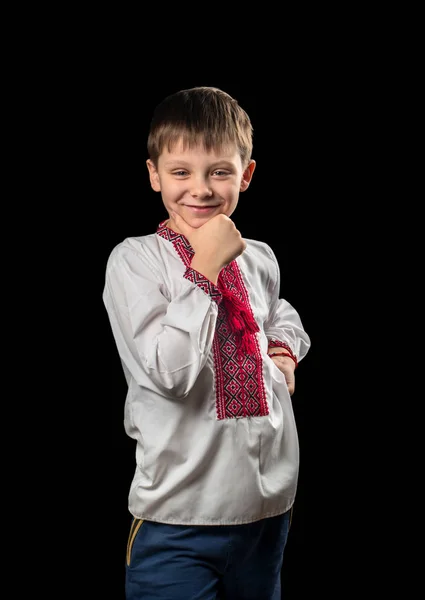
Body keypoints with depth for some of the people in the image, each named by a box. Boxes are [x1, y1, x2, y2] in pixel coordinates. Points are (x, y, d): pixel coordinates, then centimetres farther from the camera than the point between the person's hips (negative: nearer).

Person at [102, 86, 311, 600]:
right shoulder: (135, 259, -10)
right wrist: (205, 267, -19)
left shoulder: (259, 258, 5)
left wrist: (285, 345, 6)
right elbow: (168, 372, -22)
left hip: (270, 502, 6)